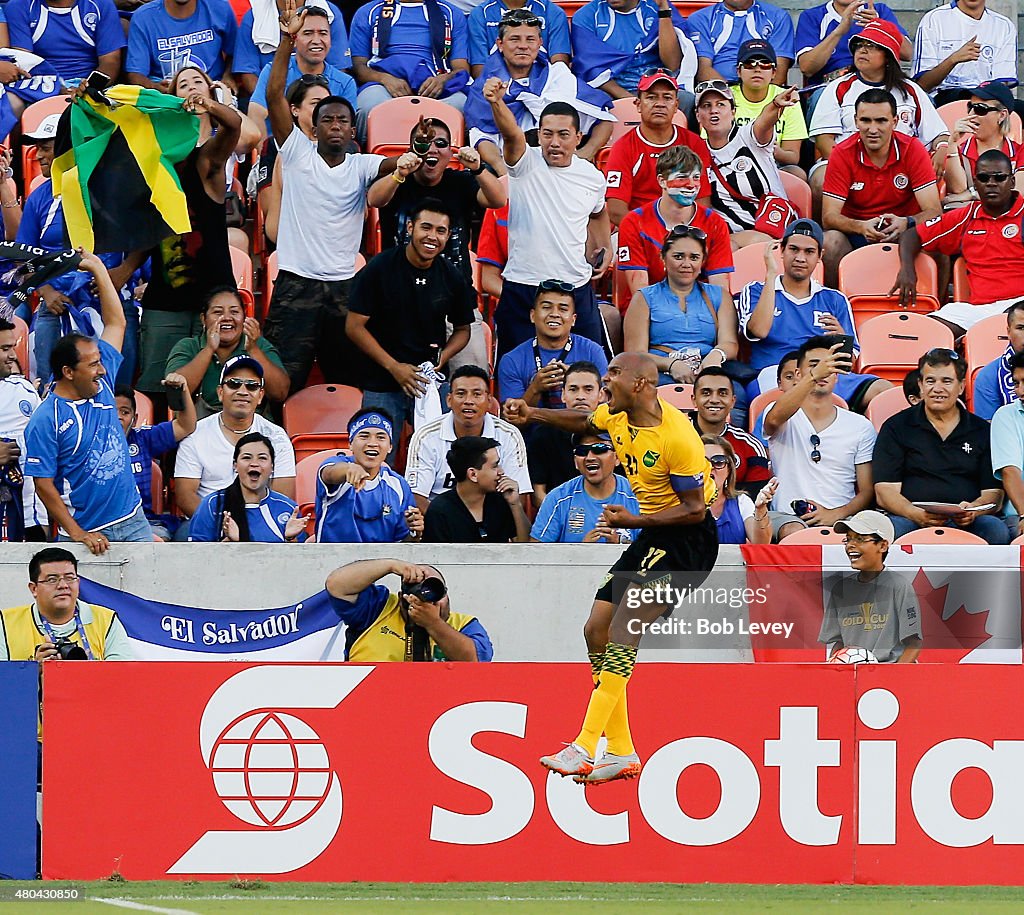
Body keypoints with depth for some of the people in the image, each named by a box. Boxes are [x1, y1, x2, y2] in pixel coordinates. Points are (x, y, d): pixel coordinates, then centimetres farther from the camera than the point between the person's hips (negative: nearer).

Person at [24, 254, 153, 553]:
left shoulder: (102, 386, 6)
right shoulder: (45, 421, -11)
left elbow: (116, 323, 16)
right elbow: (43, 484, -11)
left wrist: (98, 269, 14)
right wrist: (77, 534, -15)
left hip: (132, 520, 5)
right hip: (88, 533, -5)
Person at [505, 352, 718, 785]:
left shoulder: (677, 436, -24)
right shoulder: (617, 416, 2)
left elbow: (695, 509, -20)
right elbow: (584, 422, 27)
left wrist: (635, 520, -27)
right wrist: (533, 414, 18)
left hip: (688, 539, -10)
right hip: (652, 537, 10)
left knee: (623, 630, -21)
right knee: (596, 630, 3)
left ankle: (585, 747, -25)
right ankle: (621, 753, 7)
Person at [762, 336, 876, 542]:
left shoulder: (860, 427, 13)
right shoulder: (785, 417, 7)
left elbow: (866, 492, 12)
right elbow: (775, 418, -22)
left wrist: (835, 514, -11)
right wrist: (814, 376, -37)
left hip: (840, 518, 2)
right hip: (788, 516, -2)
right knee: (793, 533, -38)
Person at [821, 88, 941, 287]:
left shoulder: (912, 150, -7)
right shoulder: (843, 154, -8)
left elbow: (933, 211, -12)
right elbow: (829, 217, -12)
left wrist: (906, 223, -34)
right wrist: (861, 227, -34)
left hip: (902, 234, 0)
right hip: (857, 234, 0)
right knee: (830, 241, -32)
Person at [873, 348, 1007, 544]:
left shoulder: (982, 431, 16)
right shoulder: (896, 427, 12)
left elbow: (993, 493, 11)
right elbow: (885, 492, 2)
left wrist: (972, 510, -15)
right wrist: (917, 514, -20)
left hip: (965, 522, 2)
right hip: (912, 521, -2)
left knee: (997, 531, -31)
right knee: (892, 529, -37)